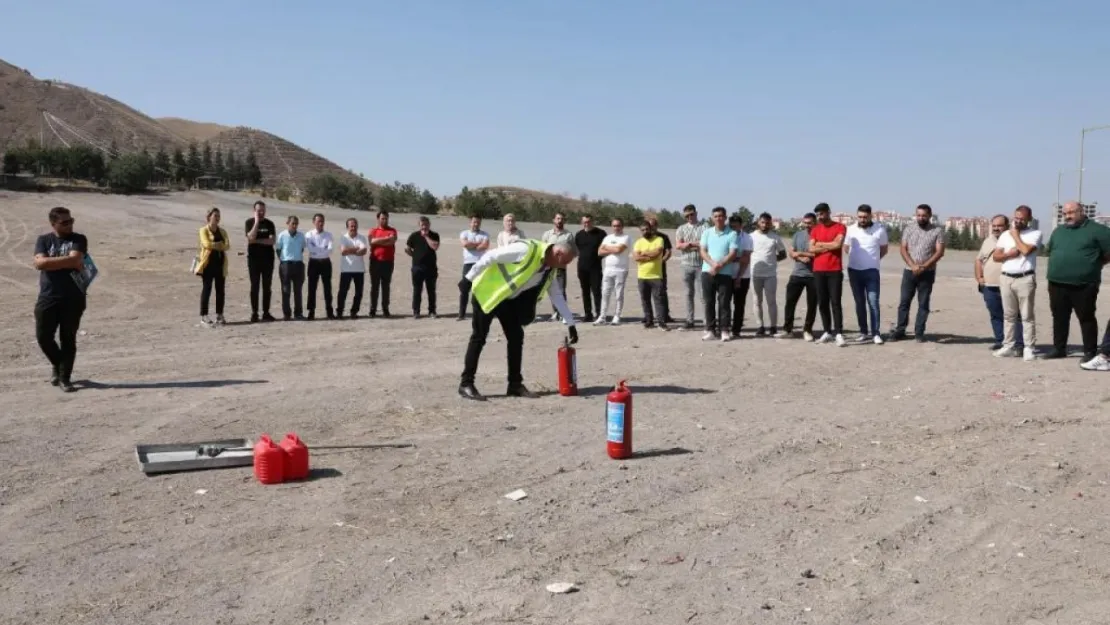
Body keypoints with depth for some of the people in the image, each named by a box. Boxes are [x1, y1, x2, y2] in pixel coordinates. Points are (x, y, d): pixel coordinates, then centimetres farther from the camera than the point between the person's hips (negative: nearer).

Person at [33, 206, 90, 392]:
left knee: (68, 339, 2)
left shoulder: (78, 240, 2)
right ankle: (57, 364, 29)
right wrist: (67, 261, -12)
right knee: (43, 336, 1)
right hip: (48, 298, 2)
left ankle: (65, 378, 11)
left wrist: (51, 261, -10)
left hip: (73, 298, -1)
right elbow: (39, 263, -11)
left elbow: (75, 259, -16)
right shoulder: (43, 240, 6)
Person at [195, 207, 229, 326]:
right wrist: (220, 244, -6)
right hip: (208, 263, -5)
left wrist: (214, 245, -13)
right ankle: (204, 317, -2)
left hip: (220, 263, 5)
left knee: (220, 290, 6)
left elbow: (227, 245, -1)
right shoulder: (203, 230, -1)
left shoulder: (222, 231, 14)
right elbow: (206, 244, -18)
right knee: (206, 289, -4)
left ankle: (219, 315, 13)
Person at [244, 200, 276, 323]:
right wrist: (257, 222, -15)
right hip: (254, 258, -2)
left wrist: (257, 241, -11)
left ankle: (266, 312, 9)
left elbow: (272, 240, -6)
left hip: (268, 258, 2)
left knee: (267, 287, 4)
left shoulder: (269, 224, 6)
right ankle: (254, 313, 1)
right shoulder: (250, 222, 1)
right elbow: (251, 238, -16)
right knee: (255, 286, -1)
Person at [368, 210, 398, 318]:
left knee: (386, 286, 4)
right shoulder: (373, 230, 8)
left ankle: (385, 309, 7)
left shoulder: (392, 230, 6)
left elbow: (392, 241, -12)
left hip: (388, 262, 0)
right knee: (374, 286, 3)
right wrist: (386, 238, -10)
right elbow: (371, 241, -9)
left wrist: (377, 241, -8)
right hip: (375, 261, 0)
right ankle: (373, 309, 6)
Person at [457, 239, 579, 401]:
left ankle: (515, 385, 10)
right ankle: (466, 384, 1)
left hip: (509, 299, 8)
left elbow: (557, 296, 7)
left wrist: (571, 324, 5)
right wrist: (469, 278, -21)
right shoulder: (526, 250, -28)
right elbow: (490, 256, -24)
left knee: (516, 337, 3)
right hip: (487, 291, -8)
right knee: (479, 338, -5)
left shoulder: (549, 271, -2)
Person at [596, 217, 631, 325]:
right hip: (607, 270, 5)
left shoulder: (626, 238, -1)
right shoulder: (608, 237, 15)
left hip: (620, 270, -5)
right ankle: (601, 317, 5)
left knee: (619, 295, 0)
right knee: (605, 294, 3)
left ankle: (617, 317, 6)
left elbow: (619, 249, -17)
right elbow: (600, 252, 6)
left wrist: (607, 247, 0)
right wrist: (613, 250, -8)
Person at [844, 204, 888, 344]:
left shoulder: (879, 230, -5)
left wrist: (873, 259, 10)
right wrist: (858, 258, 11)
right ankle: (864, 332, 15)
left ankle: (876, 333, -5)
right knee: (859, 302, 8)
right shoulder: (850, 229, 0)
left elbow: (884, 249, 9)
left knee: (873, 302, -8)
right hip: (854, 270, 3)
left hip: (871, 271, -3)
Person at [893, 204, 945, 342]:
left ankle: (919, 333, 8)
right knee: (904, 302, 3)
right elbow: (903, 249, 0)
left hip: (927, 273, -2)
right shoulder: (909, 229, 5)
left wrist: (923, 267, -17)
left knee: (923, 304, 3)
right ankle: (900, 331, 9)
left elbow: (939, 252, -7)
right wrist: (913, 265, -14)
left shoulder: (937, 231, -1)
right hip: (909, 271, 2)